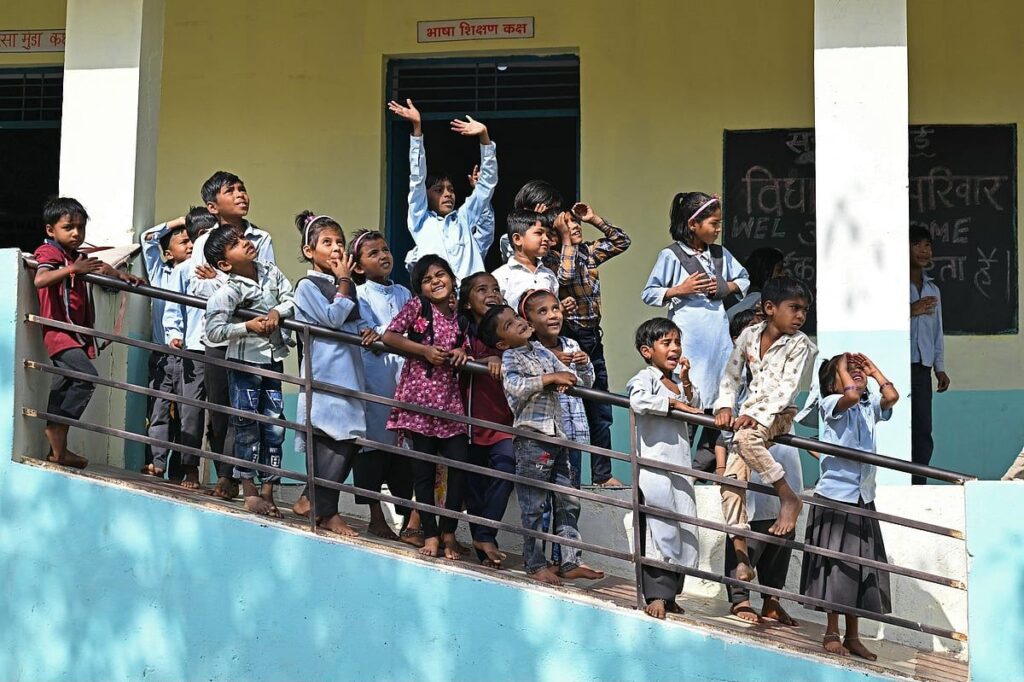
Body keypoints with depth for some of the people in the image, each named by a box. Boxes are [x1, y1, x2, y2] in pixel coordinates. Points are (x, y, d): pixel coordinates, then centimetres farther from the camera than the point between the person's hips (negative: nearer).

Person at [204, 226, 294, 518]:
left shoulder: (270, 270, -1)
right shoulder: (228, 292, -18)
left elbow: (291, 299, 4)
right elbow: (213, 331, -22)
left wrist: (277, 312, -15)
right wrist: (248, 326, -24)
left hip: (273, 359, 5)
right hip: (244, 361, -5)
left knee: (274, 426, 7)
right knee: (247, 426, 1)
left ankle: (267, 490, 16)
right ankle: (249, 490, 12)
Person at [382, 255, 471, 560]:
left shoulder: (459, 314, 11)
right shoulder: (416, 307, -1)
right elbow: (389, 335, -6)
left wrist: (462, 352, -2)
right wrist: (424, 350, -14)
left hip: (449, 397, 4)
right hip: (420, 395, -4)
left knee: (461, 463, -3)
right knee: (424, 469, 1)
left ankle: (448, 531, 11)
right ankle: (430, 534, 11)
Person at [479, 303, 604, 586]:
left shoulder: (541, 350, 14)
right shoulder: (510, 359, -6)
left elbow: (576, 379, 19)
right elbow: (515, 387, -27)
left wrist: (568, 379, -4)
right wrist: (549, 378, -20)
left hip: (556, 436, 7)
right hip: (532, 438, -7)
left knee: (568, 502, 10)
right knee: (533, 506, 0)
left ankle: (570, 562, 16)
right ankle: (535, 565, 10)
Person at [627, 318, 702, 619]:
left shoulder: (678, 379, 16)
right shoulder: (645, 378, -9)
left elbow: (696, 409, 16)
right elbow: (638, 400, -30)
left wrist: (686, 382, 3)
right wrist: (676, 403, -21)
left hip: (680, 464, 8)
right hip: (654, 464, -8)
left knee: (683, 529, 9)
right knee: (659, 529, -7)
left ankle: (670, 593, 18)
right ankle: (656, 595, -1)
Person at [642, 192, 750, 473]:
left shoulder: (721, 254, 11)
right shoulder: (671, 255, -3)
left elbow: (743, 279, 24)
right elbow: (649, 294, -1)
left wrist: (727, 287, 3)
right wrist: (679, 290, -14)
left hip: (718, 332, 6)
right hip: (688, 337, -6)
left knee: (722, 397, 7)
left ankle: (705, 461, 18)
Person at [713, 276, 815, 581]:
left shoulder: (799, 344, -5)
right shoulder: (749, 335, 5)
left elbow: (788, 387, -16)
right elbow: (731, 376, 10)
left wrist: (756, 415, -25)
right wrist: (725, 407, -7)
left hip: (779, 414, -4)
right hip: (748, 415, 4)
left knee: (746, 437, -37)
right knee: (732, 481, -9)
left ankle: (789, 498, -22)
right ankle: (741, 559, -9)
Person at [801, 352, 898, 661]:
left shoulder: (870, 407, 9)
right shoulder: (831, 404, -7)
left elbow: (891, 396, -10)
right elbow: (851, 396, -28)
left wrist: (873, 369, 2)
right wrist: (842, 367, -12)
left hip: (863, 499, 6)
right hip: (835, 495, -6)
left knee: (860, 566, 9)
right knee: (835, 564, -1)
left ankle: (852, 635, 17)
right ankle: (831, 632, 9)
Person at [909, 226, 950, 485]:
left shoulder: (932, 289, 20)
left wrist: (940, 367, 15)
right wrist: (910, 311, -17)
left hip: (922, 368, 6)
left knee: (923, 432, 3)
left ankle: (918, 487, 7)